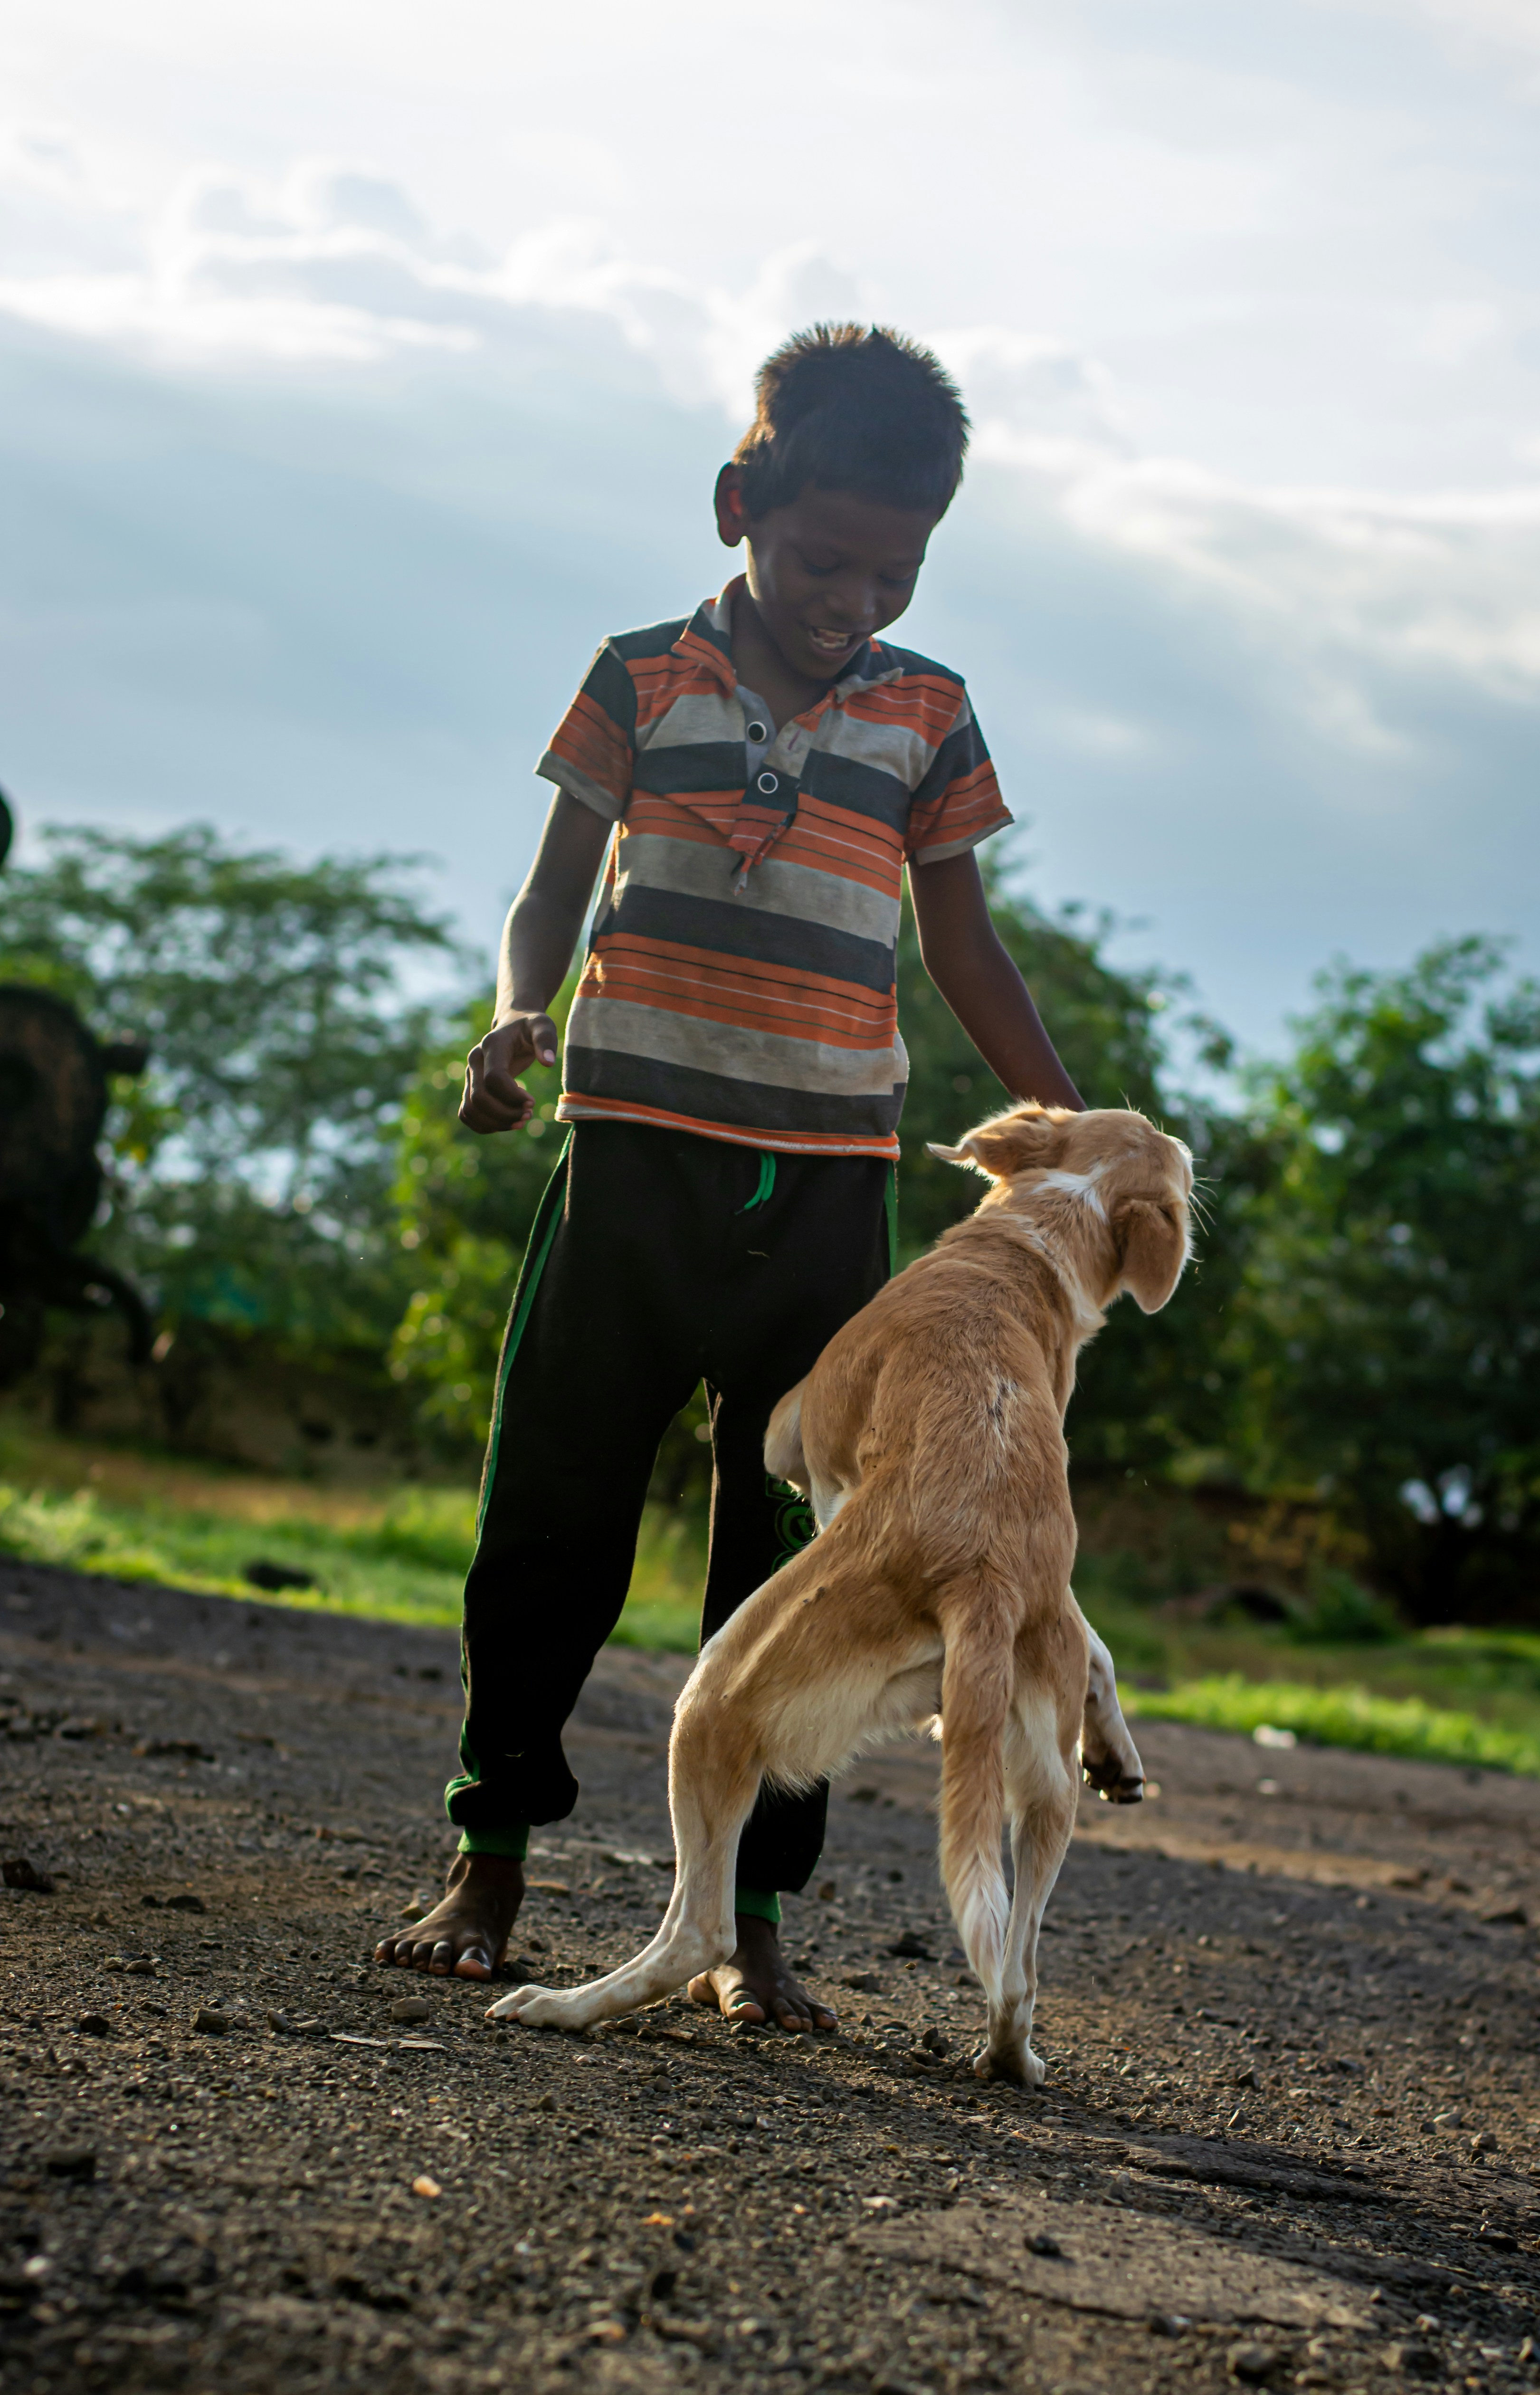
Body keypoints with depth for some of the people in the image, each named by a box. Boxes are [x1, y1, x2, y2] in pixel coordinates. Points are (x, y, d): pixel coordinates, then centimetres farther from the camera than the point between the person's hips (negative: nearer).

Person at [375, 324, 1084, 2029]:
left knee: (789, 1563, 2)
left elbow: (962, 950, 16)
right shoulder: (643, 680, 5)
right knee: (552, 1515, 1)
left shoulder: (927, 717, 9)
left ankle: (752, 1926, 7)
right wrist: (518, 1013, -14)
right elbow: (555, 890, 6)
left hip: (828, 1184, 1)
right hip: (638, 1150, -1)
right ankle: (490, 1861, 15)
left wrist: (1071, 1128, 11)